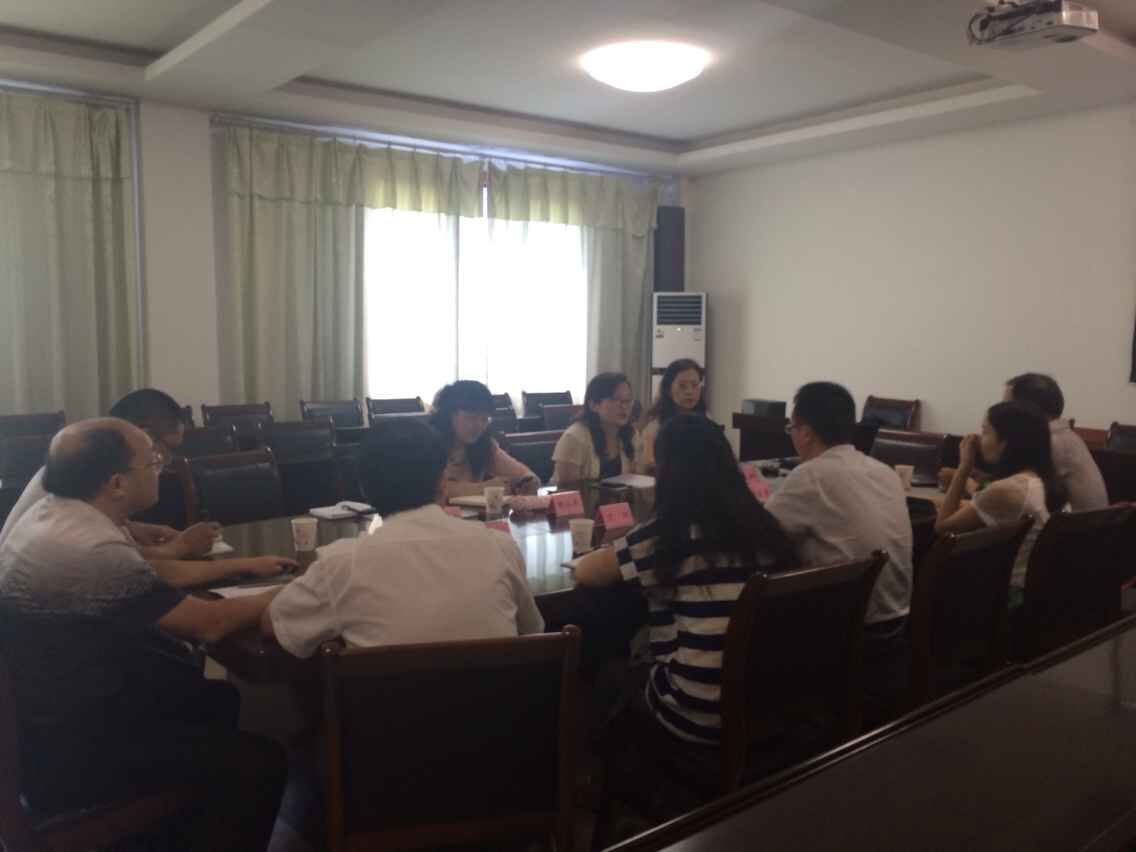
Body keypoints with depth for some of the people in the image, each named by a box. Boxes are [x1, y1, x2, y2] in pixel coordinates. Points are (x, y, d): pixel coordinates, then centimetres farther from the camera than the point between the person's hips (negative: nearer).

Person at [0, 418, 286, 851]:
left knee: (218, 699, 22)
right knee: (260, 762, -10)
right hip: (71, 753, -10)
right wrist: (281, 596, -5)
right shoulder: (91, 550, -31)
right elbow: (209, 624, -22)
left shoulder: (51, 512, 0)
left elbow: (151, 579, 13)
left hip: (59, 711, 10)